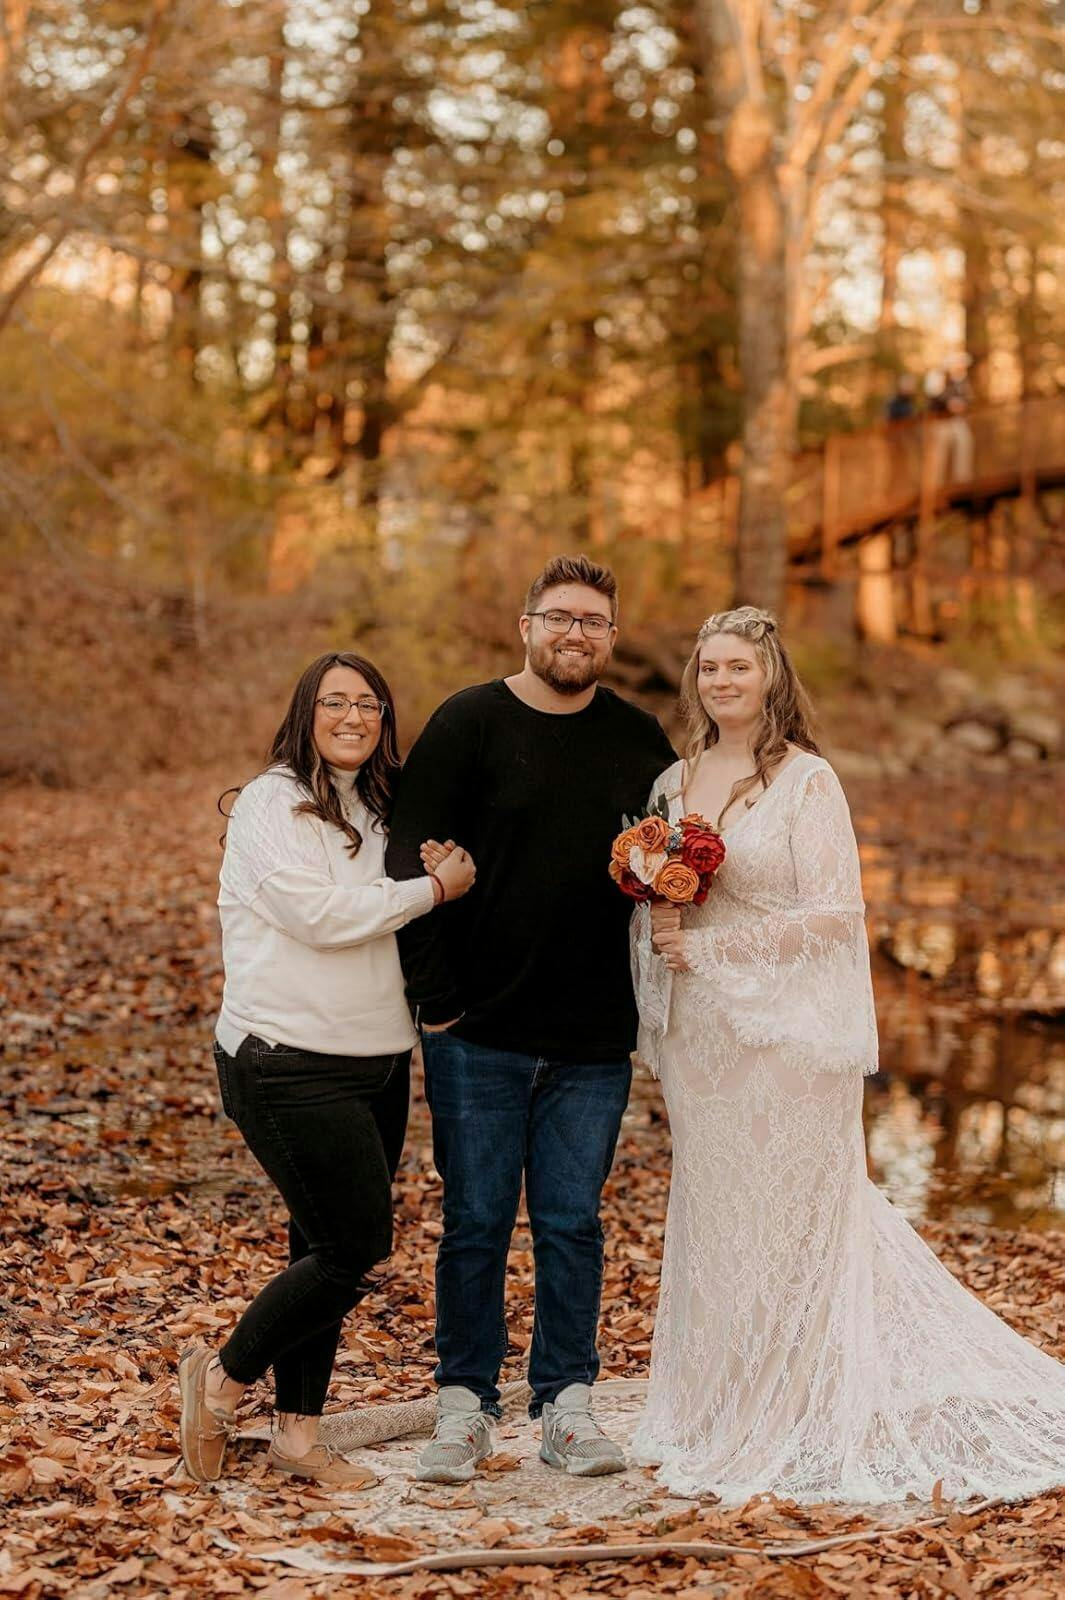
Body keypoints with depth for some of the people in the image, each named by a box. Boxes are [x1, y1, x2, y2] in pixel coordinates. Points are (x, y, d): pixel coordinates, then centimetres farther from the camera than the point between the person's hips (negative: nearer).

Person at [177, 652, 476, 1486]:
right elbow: (322, 915, -19)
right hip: (292, 1064, -8)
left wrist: (441, 875, 8)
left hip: (377, 1063, 8)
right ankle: (222, 1375, 10)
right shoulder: (272, 804, -9)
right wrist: (434, 888, -11)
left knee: (327, 1249, 10)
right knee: (354, 1246, -9)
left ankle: (299, 1430, 20)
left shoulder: (378, 808, 16)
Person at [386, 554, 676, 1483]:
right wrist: (437, 994, -10)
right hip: (479, 1031, -2)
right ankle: (466, 1407, 16)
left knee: (572, 1224, 7)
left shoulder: (639, 740, 8)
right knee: (477, 1222, 4)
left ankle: (568, 1407, 17)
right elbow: (412, 858, -6)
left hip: (594, 1040, 2)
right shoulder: (468, 725, -3)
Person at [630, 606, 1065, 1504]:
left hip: (786, 1028, -6)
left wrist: (709, 945, -15)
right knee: (713, 1221, 10)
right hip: (700, 1035, 6)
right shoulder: (675, 781, 11)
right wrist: (657, 925, -3)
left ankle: (794, 1431, 9)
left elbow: (835, 914, -12)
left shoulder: (807, 781, -6)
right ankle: (720, 1421, 21)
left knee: (787, 1225, -1)